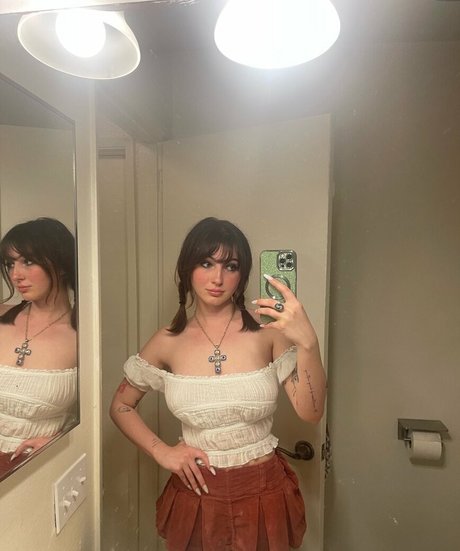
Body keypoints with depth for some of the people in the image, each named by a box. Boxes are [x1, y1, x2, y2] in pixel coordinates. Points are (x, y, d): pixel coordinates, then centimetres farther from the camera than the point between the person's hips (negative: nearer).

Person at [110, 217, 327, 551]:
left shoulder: (267, 330, -14)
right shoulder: (169, 341, -8)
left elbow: (311, 412, -19)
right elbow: (121, 406, 6)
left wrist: (308, 342, -34)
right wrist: (161, 452, -6)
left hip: (262, 494, -1)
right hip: (196, 494, 2)